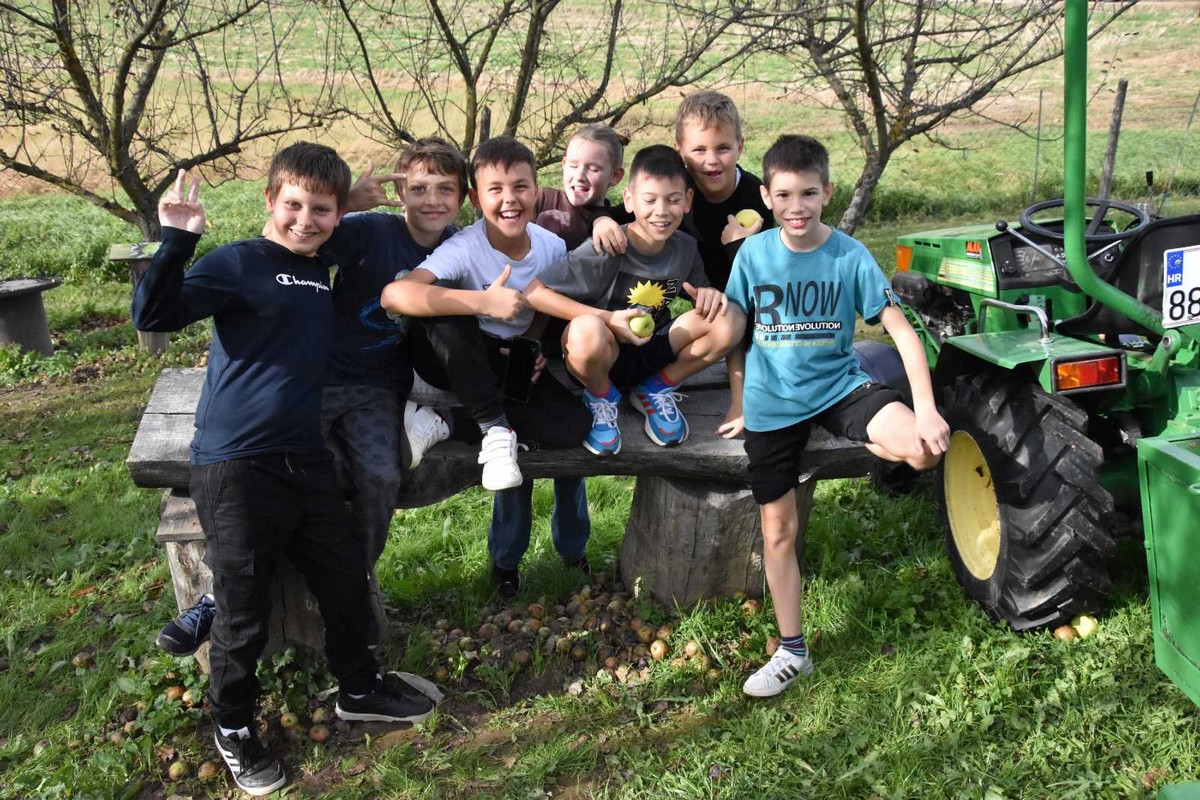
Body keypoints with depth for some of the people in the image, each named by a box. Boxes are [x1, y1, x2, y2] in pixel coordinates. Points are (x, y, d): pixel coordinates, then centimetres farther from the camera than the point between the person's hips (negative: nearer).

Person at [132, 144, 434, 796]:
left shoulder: (321, 272, 13)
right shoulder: (238, 263, -8)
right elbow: (153, 314, -21)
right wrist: (177, 240, -31)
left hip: (305, 460, 6)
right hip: (235, 467, -6)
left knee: (345, 578, 15)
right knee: (243, 607, 5)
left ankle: (358, 689, 38)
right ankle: (233, 729, 27)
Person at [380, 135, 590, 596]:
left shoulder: (552, 247, -7)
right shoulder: (465, 250, -23)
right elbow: (394, 295, -40)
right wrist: (485, 302, -42)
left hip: (517, 363, 3)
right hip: (462, 363, -3)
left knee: (572, 427, -23)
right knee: (441, 309, -35)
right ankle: (495, 429, -23)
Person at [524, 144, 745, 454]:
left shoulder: (685, 248, -6)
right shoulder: (606, 251, -21)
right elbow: (533, 292, -25)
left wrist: (709, 295, -16)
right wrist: (608, 320, -28)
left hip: (651, 354, 5)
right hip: (602, 358, -4)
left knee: (730, 319, -18)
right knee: (586, 331, -40)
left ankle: (657, 389, 5)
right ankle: (601, 397, -4)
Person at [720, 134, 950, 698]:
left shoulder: (850, 256, -9)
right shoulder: (754, 253, -4)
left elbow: (901, 331, -11)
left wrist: (926, 411, -22)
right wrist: (740, 409, 11)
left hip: (839, 386, -1)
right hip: (772, 404, 2)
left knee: (924, 447, -29)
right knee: (777, 530, 7)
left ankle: (859, 440, 7)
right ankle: (792, 652, 24)